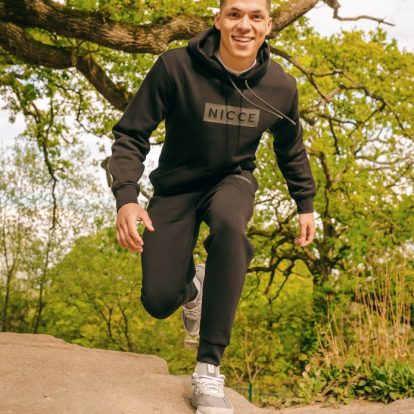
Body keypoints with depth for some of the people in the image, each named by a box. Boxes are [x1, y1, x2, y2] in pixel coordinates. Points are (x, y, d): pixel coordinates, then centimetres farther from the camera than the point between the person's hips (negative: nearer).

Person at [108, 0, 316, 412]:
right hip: (177, 184, -1)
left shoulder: (281, 86, -10)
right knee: (159, 300, -12)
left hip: (233, 180, 1)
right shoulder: (175, 67, -22)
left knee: (229, 224, -38)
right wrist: (126, 197, -29)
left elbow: (291, 150, 10)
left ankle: (208, 370, -28)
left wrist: (305, 204, 13)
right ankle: (192, 283, 31)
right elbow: (130, 134, -15)